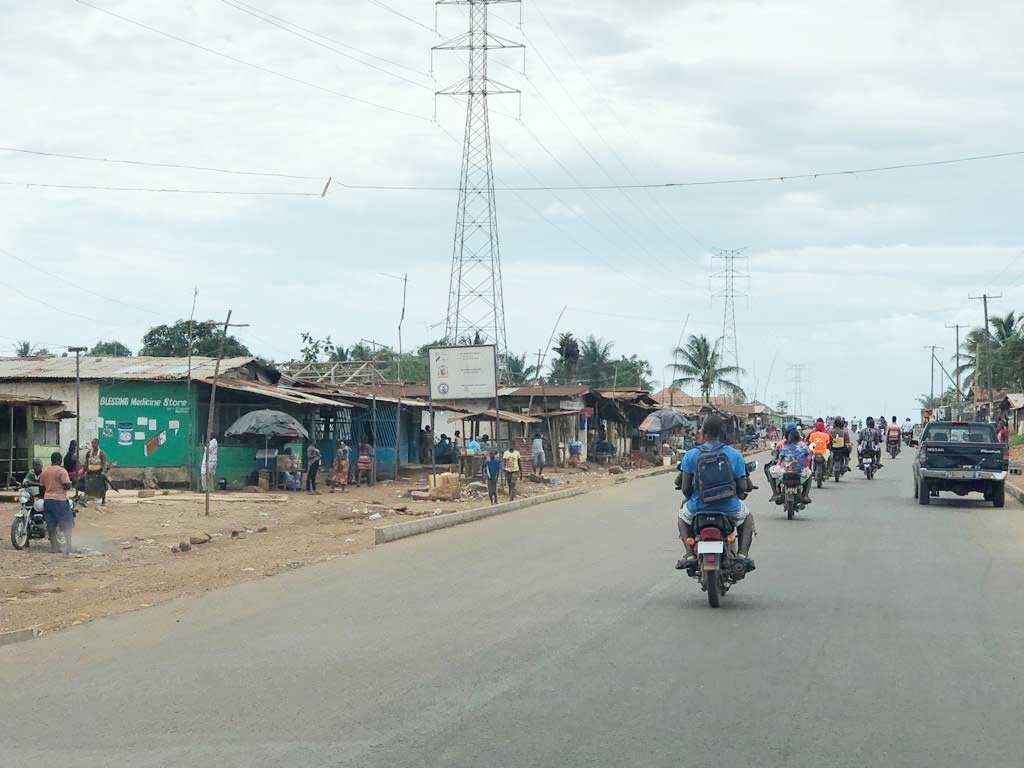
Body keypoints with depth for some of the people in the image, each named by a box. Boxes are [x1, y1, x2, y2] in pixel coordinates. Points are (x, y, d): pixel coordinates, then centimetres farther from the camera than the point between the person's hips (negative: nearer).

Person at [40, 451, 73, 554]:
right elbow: (67, 486, -17)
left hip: (47, 499, 6)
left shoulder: (44, 471, 9)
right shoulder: (62, 471, -11)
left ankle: (53, 546, 13)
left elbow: (42, 487, 14)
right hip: (59, 500, -6)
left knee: (51, 525, 10)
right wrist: (69, 486, 6)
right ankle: (68, 547, -11)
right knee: (67, 525, -2)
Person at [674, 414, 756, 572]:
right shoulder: (735, 455, -2)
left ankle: (690, 554, 13)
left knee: (683, 514, 35)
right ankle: (742, 554, 11)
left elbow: (685, 487, -4)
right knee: (747, 517, 33)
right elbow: (742, 487, -1)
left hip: (698, 508, 0)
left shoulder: (691, 455, -3)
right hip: (729, 510, 0)